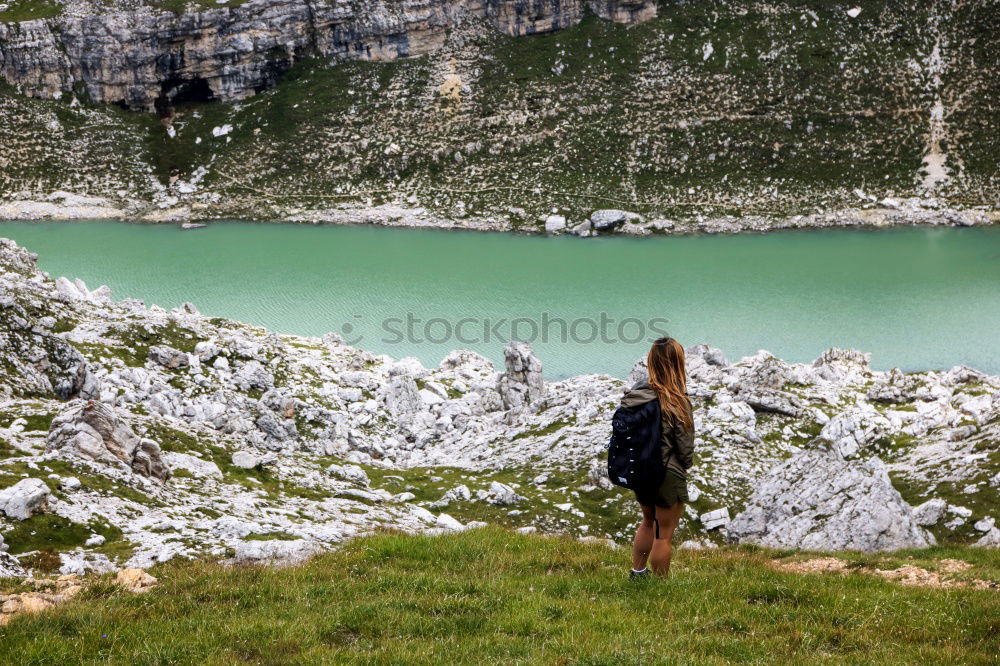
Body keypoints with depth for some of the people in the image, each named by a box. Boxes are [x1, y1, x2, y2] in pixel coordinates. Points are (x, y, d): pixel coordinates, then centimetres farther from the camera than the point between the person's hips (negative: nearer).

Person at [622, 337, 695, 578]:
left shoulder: (634, 392, -6)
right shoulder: (676, 401, -21)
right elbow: (685, 443, -15)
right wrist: (684, 466, 5)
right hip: (668, 475, -6)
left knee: (648, 522, 28)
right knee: (664, 534, 9)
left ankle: (637, 573, 37)